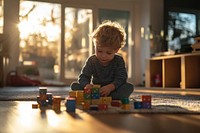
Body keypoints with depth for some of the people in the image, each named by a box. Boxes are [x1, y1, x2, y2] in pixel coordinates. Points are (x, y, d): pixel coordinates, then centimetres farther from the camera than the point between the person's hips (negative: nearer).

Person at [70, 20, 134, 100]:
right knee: (74, 86, -17)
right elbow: (83, 77, -11)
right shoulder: (92, 60, -7)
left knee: (129, 87, -28)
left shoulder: (119, 61, -9)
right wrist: (86, 85, -36)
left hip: (113, 90, -1)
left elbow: (121, 79, -16)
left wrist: (110, 87, -37)